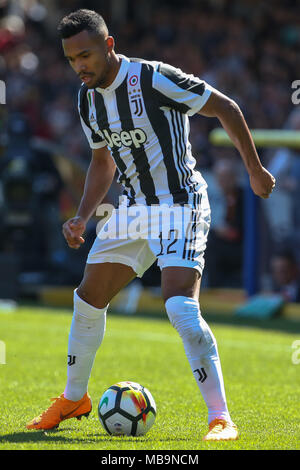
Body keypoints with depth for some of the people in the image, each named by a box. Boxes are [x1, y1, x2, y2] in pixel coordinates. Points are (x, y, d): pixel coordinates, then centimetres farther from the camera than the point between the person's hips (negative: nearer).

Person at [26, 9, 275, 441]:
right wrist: (83, 218, 8)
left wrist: (255, 170, -6)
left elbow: (225, 108, -11)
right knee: (88, 299, 10)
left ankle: (221, 418, -18)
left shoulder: (153, 79, -20)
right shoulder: (88, 99, 4)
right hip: (134, 208, 8)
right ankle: (74, 399, 32)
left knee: (180, 306, -24)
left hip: (181, 205, -8)